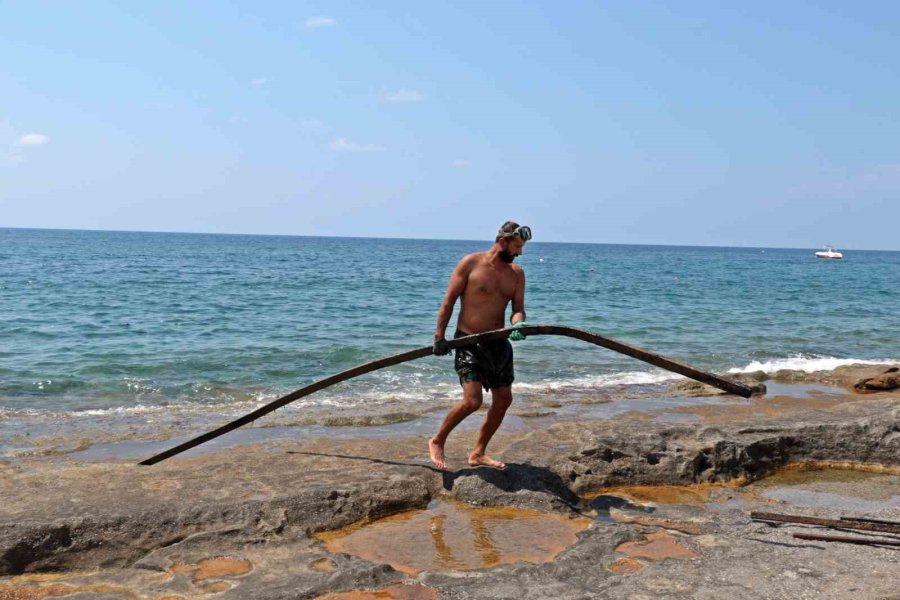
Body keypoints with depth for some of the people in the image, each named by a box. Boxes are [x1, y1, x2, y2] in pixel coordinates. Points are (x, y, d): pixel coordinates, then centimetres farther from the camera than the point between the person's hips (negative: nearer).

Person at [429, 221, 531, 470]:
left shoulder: (516, 273, 7)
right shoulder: (471, 263, -8)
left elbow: (518, 307, 1)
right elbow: (449, 300, -7)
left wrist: (518, 324, -23)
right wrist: (439, 336, -11)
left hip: (498, 343, 7)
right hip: (469, 342, -7)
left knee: (503, 399, 8)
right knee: (472, 400, -17)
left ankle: (478, 453, 23)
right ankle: (437, 442, 7)